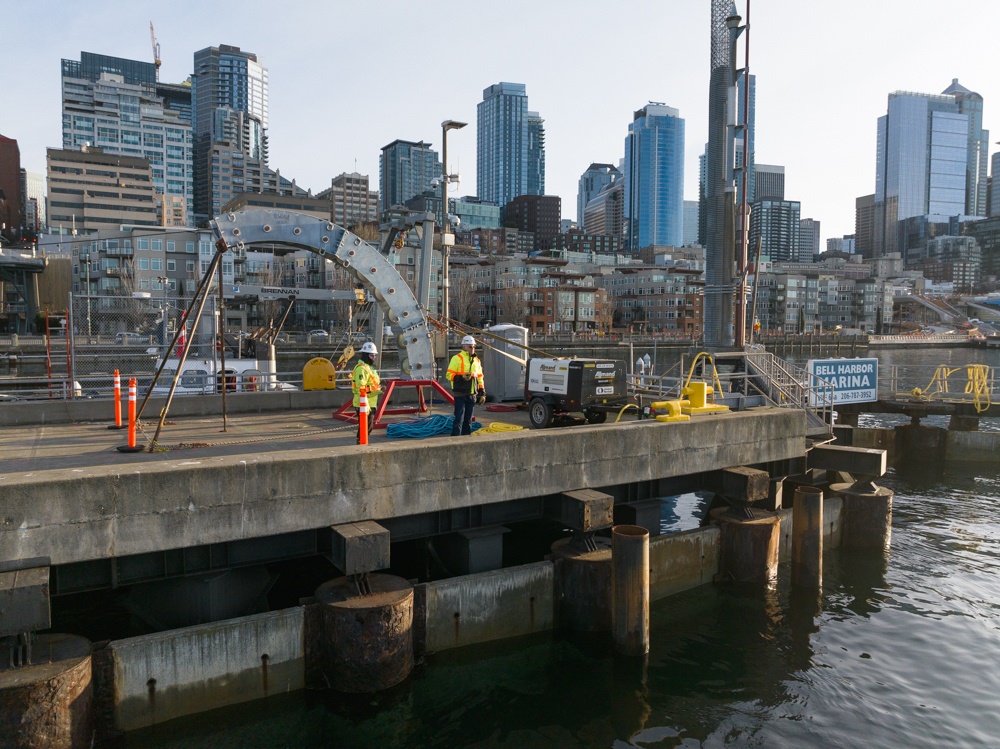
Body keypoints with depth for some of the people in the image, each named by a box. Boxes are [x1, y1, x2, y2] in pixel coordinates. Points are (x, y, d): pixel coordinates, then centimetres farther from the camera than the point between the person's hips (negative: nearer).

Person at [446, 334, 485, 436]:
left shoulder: (477, 360, 16)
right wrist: (461, 377, -23)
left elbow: (480, 378, 21)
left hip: (472, 395, 6)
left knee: (468, 420, 11)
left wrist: (482, 393, 16)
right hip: (460, 394, -6)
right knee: (459, 419, -9)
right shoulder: (457, 358, -5)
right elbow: (449, 374, -8)